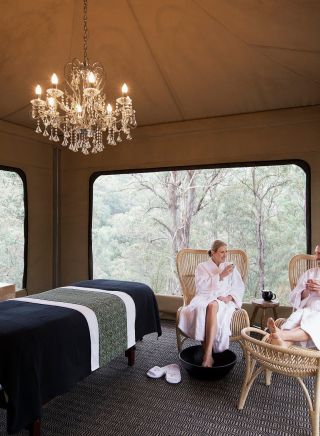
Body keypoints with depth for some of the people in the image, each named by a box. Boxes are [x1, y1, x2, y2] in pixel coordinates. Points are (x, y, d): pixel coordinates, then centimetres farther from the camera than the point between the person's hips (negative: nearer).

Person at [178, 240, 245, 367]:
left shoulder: (231, 268, 19)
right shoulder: (202, 266, 13)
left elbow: (239, 287, 10)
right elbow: (201, 285, -4)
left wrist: (229, 297, -10)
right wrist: (221, 276, -10)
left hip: (224, 300, 0)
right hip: (204, 298, 0)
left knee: (213, 305, -37)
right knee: (200, 309, -37)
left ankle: (208, 354, -43)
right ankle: (207, 354, -33)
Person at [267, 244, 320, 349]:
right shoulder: (309, 273, 20)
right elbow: (294, 299, 11)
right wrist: (306, 292, -10)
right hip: (308, 313, 2)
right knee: (300, 314, -32)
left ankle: (282, 334, -56)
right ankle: (284, 343, -56)